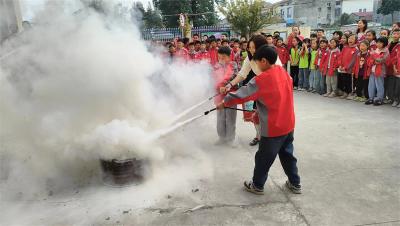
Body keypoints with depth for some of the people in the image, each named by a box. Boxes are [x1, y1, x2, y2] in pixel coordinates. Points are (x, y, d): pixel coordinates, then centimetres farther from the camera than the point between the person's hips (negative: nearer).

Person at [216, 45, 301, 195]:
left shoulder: (261, 80, -21)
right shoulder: (284, 73, 2)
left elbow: (241, 94, -15)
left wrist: (224, 103, 0)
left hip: (273, 128, -7)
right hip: (288, 124, 7)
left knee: (263, 158, 10)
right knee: (287, 155, 21)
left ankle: (257, 186, 26)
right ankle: (295, 184, 33)